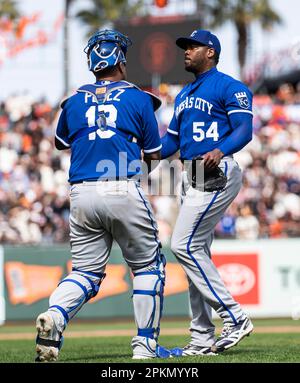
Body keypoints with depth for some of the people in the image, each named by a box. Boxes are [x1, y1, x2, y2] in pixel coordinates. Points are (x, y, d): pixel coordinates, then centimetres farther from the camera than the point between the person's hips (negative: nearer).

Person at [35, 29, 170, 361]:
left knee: (86, 272, 10)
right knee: (148, 265, 13)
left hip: (82, 195, 3)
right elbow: (153, 154, 10)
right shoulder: (138, 98, 5)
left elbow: (60, 143, 30)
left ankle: (54, 316, -19)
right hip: (123, 192, -3)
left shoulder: (74, 101, 13)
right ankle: (145, 344, 7)